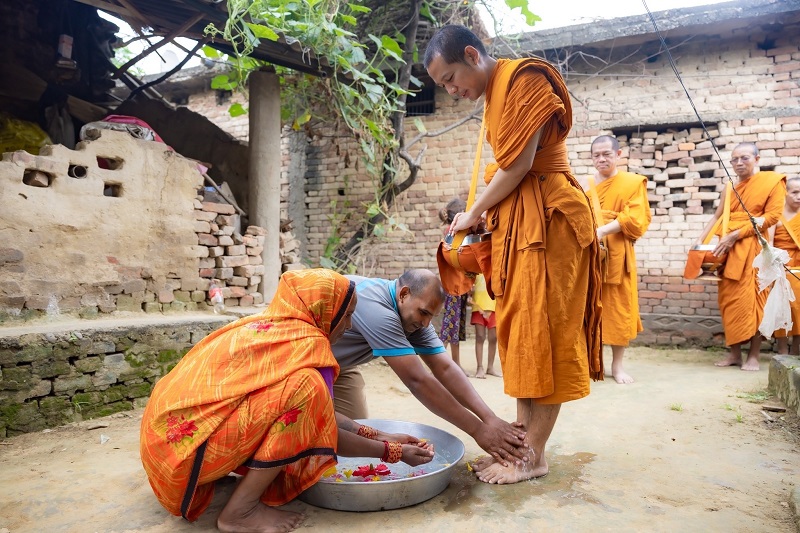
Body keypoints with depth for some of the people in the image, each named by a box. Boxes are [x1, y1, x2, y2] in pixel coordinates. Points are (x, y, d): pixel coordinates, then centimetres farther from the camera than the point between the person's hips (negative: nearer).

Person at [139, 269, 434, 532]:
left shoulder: (268, 326, 10)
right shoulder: (307, 342, -16)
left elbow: (319, 414, 14)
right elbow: (322, 432, -10)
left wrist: (377, 435, 15)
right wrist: (392, 451, 2)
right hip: (186, 442, -9)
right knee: (305, 390, -21)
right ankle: (241, 509, -9)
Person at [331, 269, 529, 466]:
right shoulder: (377, 309, -39)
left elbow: (446, 368, -17)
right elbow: (417, 380, -39)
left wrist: (490, 419, -28)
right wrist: (478, 430, -34)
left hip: (339, 365, 7)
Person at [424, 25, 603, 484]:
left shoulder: (525, 79, -8)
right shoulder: (495, 93, 19)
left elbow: (518, 165, -15)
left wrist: (473, 214, -4)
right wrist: (483, 218, 3)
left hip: (546, 216, -9)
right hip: (515, 218, 9)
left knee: (541, 330, -6)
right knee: (519, 331, 8)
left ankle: (534, 455, 4)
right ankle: (521, 439, 18)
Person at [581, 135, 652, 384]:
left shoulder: (633, 182, 4)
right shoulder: (584, 185, 14)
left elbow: (635, 218, -9)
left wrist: (603, 230, -22)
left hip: (616, 255, -2)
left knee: (618, 309, 2)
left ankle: (617, 364, 14)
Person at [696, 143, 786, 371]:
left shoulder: (773, 180, 1)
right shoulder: (729, 189, 16)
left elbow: (772, 216, -9)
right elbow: (717, 217, 12)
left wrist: (736, 234, -15)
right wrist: (700, 240, -4)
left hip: (752, 248, -5)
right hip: (728, 248, 5)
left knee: (752, 300, -5)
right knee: (729, 300, 3)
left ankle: (753, 355, 3)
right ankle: (734, 352, 11)